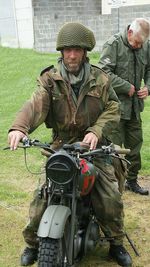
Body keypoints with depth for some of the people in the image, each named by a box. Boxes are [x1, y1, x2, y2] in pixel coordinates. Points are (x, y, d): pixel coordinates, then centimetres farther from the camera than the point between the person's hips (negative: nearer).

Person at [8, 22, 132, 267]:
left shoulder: (99, 79, 1)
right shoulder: (50, 79, -5)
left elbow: (113, 108, -1)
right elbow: (36, 105, -23)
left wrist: (96, 131, -20)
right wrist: (20, 127, -44)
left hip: (93, 145, 1)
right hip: (61, 146, -1)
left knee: (111, 197, -4)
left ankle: (116, 244, 21)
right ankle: (32, 243, 20)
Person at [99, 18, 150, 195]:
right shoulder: (114, 44, -13)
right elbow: (104, 72, -20)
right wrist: (127, 87, -17)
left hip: (134, 105, 7)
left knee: (135, 144, 15)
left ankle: (132, 180, 31)